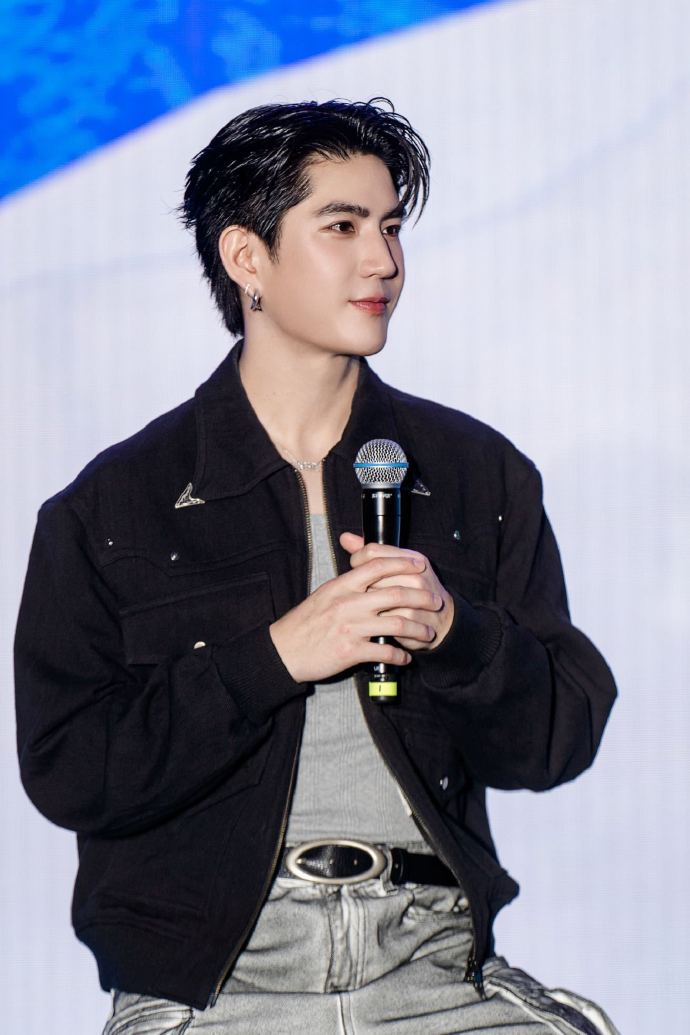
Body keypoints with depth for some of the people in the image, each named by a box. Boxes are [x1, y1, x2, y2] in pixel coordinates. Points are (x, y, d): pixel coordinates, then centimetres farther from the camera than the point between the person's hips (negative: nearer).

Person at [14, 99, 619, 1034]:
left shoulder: (481, 475, 13)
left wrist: (454, 633, -8)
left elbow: (561, 742, 11)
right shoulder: (111, 508, 5)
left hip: (429, 960, 3)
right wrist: (277, 657, -10)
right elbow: (66, 772, -5)